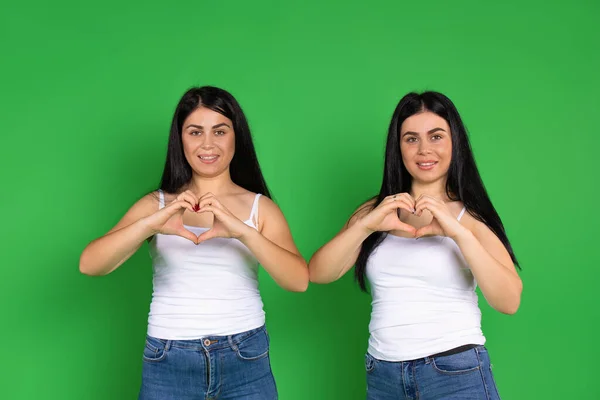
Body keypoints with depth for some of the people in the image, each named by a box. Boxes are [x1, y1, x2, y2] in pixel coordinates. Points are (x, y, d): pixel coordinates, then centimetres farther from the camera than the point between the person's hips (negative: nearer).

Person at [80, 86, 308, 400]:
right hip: (168, 362, 0)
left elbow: (299, 280, -11)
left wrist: (243, 232, -25)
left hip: (246, 361, 0)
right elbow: (89, 265, -8)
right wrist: (148, 225, -25)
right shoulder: (157, 204, 4)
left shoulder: (260, 207, 3)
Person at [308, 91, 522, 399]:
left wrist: (459, 233, -22)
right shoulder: (374, 212, 8)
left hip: (457, 374, -2)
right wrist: (366, 225, -16)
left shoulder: (471, 217, 0)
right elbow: (318, 274, -3)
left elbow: (509, 301, -12)